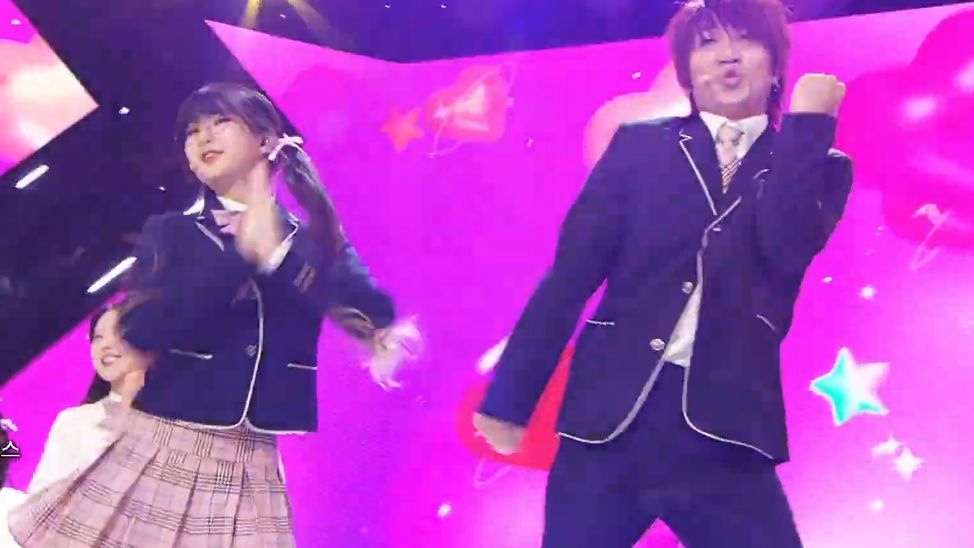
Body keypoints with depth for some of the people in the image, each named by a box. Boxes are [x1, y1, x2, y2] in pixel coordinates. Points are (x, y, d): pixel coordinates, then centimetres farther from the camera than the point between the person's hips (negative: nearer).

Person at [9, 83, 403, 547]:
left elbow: (375, 315, -8)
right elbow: (142, 330, -8)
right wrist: (242, 254, -13)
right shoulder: (170, 232, 8)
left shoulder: (315, 241, 8)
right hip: (166, 453, 1)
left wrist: (278, 254, -13)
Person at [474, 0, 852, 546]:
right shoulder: (641, 146, 9)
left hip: (722, 432, 0)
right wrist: (510, 398, 0)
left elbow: (785, 249, -11)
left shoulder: (814, 168, 10)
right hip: (609, 418, 1)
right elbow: (571, 273, 3)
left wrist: (809, 120, -3)